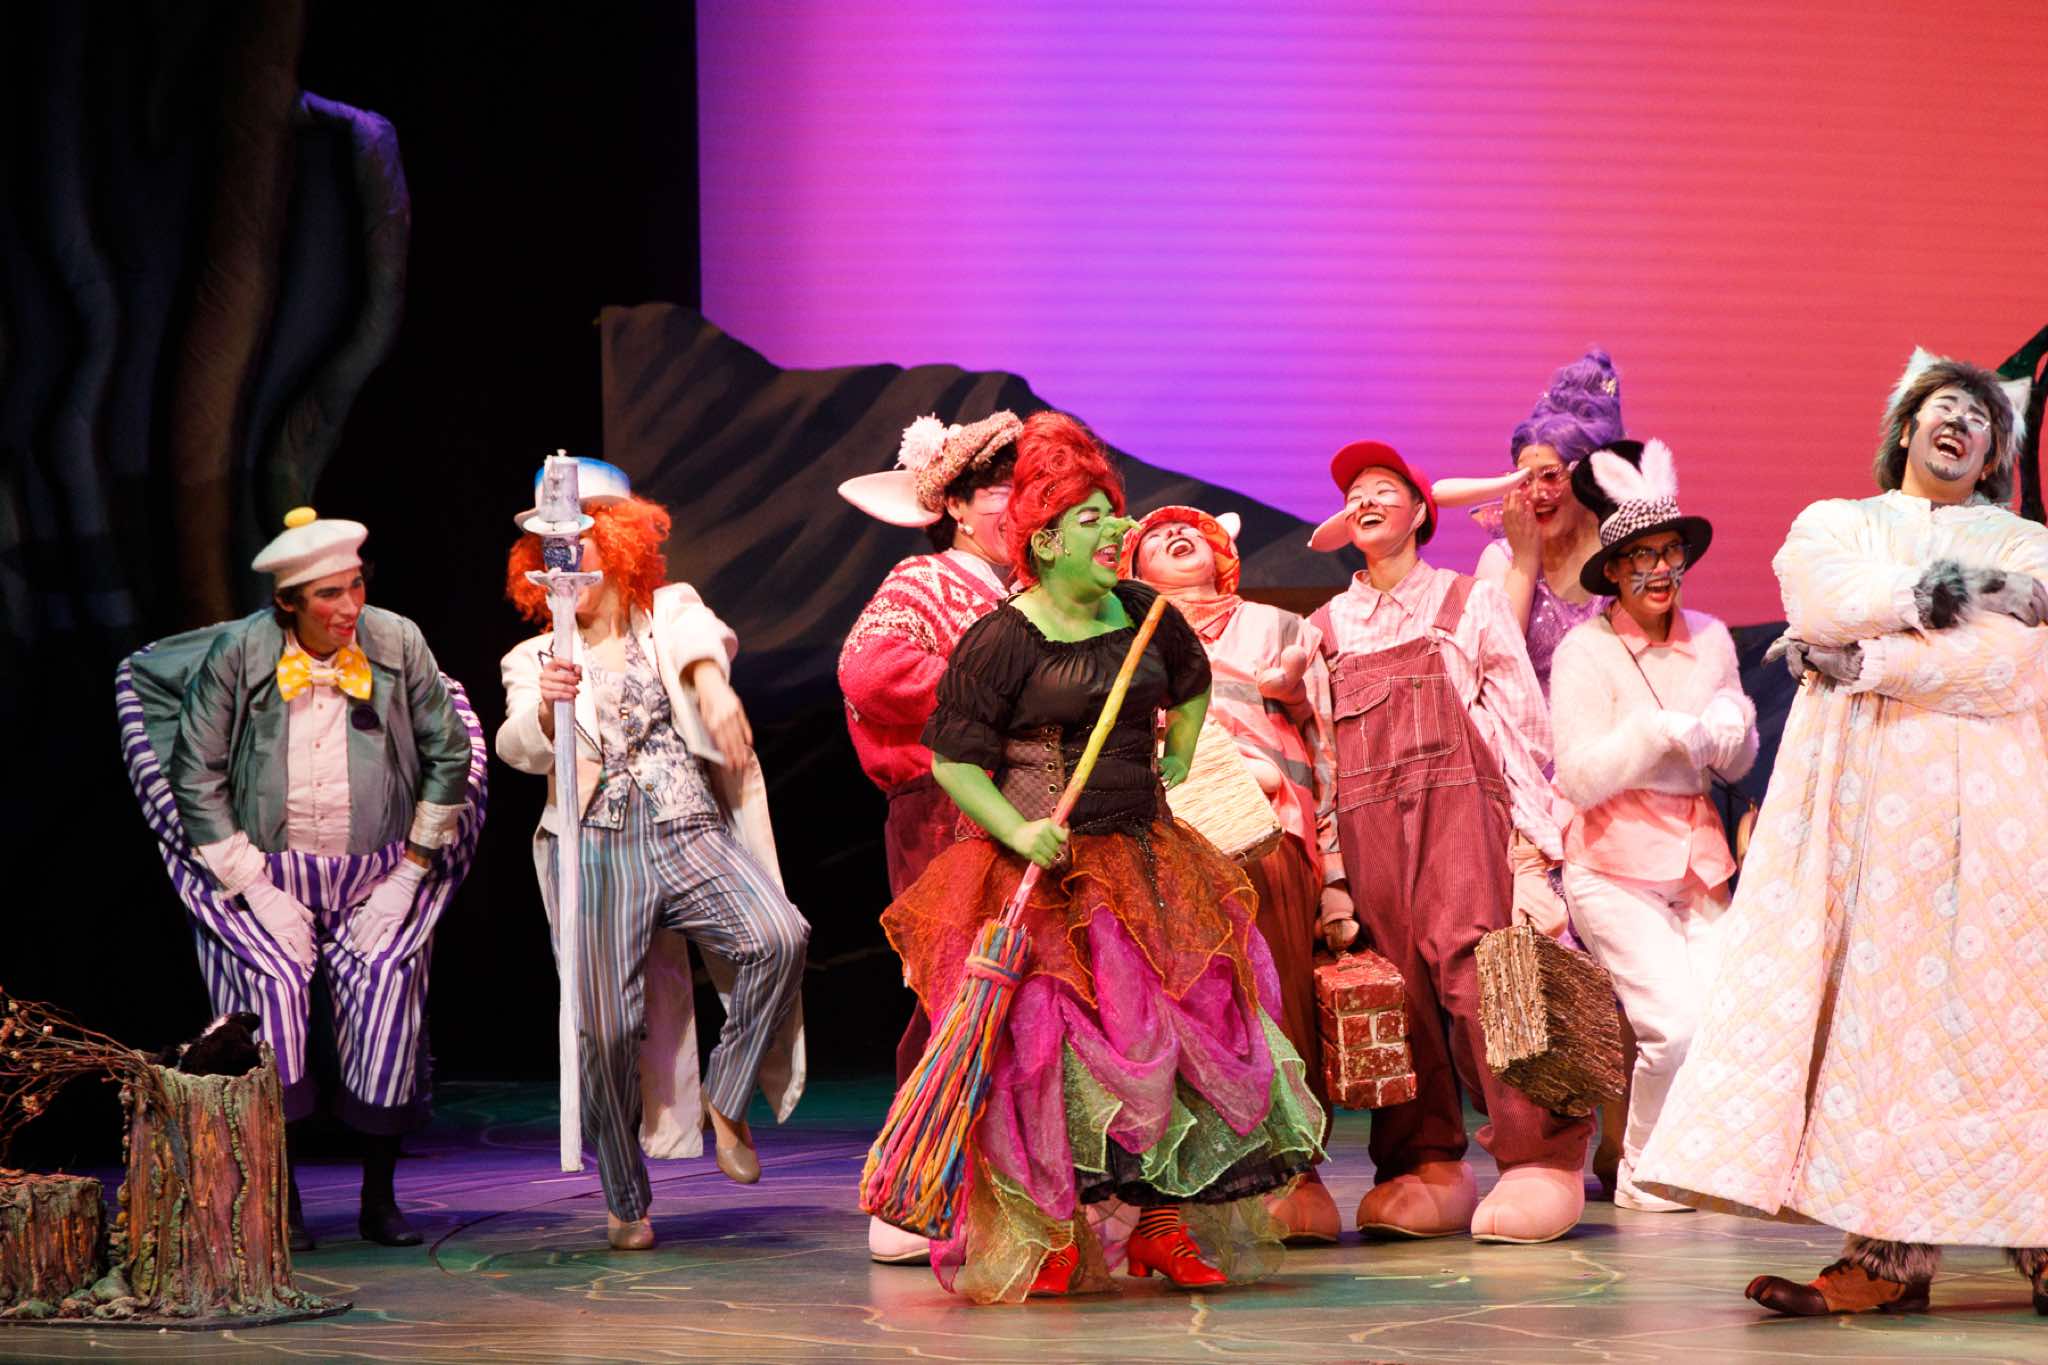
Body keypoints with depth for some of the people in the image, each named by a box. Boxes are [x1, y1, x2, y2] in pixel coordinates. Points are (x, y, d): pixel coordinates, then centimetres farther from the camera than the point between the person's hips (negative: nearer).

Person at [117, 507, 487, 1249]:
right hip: (269, 872, -1)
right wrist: (254, 888, -9)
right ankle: (280, 1200, -13)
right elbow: (198, 775, -4)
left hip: (377, 876, 1)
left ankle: (380, 1198, -4)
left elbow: (449, 753, 7)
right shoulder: (237, 653, -8)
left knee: (384, 988, -19)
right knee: (276, 984, -24)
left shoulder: (397, 643, -3)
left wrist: (412, 871, 3)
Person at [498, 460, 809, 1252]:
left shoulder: (670, 615, 14)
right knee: (608, 1026, -6)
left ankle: (727, 1098, -3)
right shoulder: (534, 661, 16)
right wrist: (545, 709, -27)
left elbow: (701, 642, -10)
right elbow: (521, 747, -4)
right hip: (594, 850, 1)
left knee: (777, 939, -25)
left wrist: (713, 686, -34)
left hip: (689, 831, -1)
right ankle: (625, 1201, 12)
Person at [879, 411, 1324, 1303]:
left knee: (1188, 1023, 5)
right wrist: (1017, 831, -23)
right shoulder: (1002, 641, -11)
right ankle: (1041, 1252, 2)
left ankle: (1170, 1232, 16)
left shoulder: (1144, 615, 7)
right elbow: (952, 762, -11)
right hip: (1048, 874, -6)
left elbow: (1192, 688, 30)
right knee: (1050, 1048, -8)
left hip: (1144, 857, 6)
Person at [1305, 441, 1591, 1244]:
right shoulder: (1326, 628, 21)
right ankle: (1424, 1167, 0)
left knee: (1474, 966, -19)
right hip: (1366, 818, 3)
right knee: (1395, 982, -5)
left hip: (1459, 800, -3)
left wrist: (1532, 826, -1)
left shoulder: (1471, 603, 15)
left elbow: (1521, 717, 10)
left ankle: (1540, 1159, -20)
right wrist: (1324, 862, 9)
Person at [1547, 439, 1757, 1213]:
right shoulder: (1586, 651, -8)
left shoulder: (1710, 640, 8)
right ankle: (1641, 1173, 5)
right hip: (1614, 870, -5)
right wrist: (1661, 731, -23)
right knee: (1675, 1023, -18)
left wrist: (1729, 728, -9)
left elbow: (1738, 764, 13)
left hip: (1697, 867, 5)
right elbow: (1579, 777, -13)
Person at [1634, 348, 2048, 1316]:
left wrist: (1866, 661, -8)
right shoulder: (1832, 524, 20)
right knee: (1868, 1000, -10)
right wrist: (1953, 592, -6)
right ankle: (1892, 1251, -13)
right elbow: (1824, 600, -3)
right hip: (1858, 796, 1)